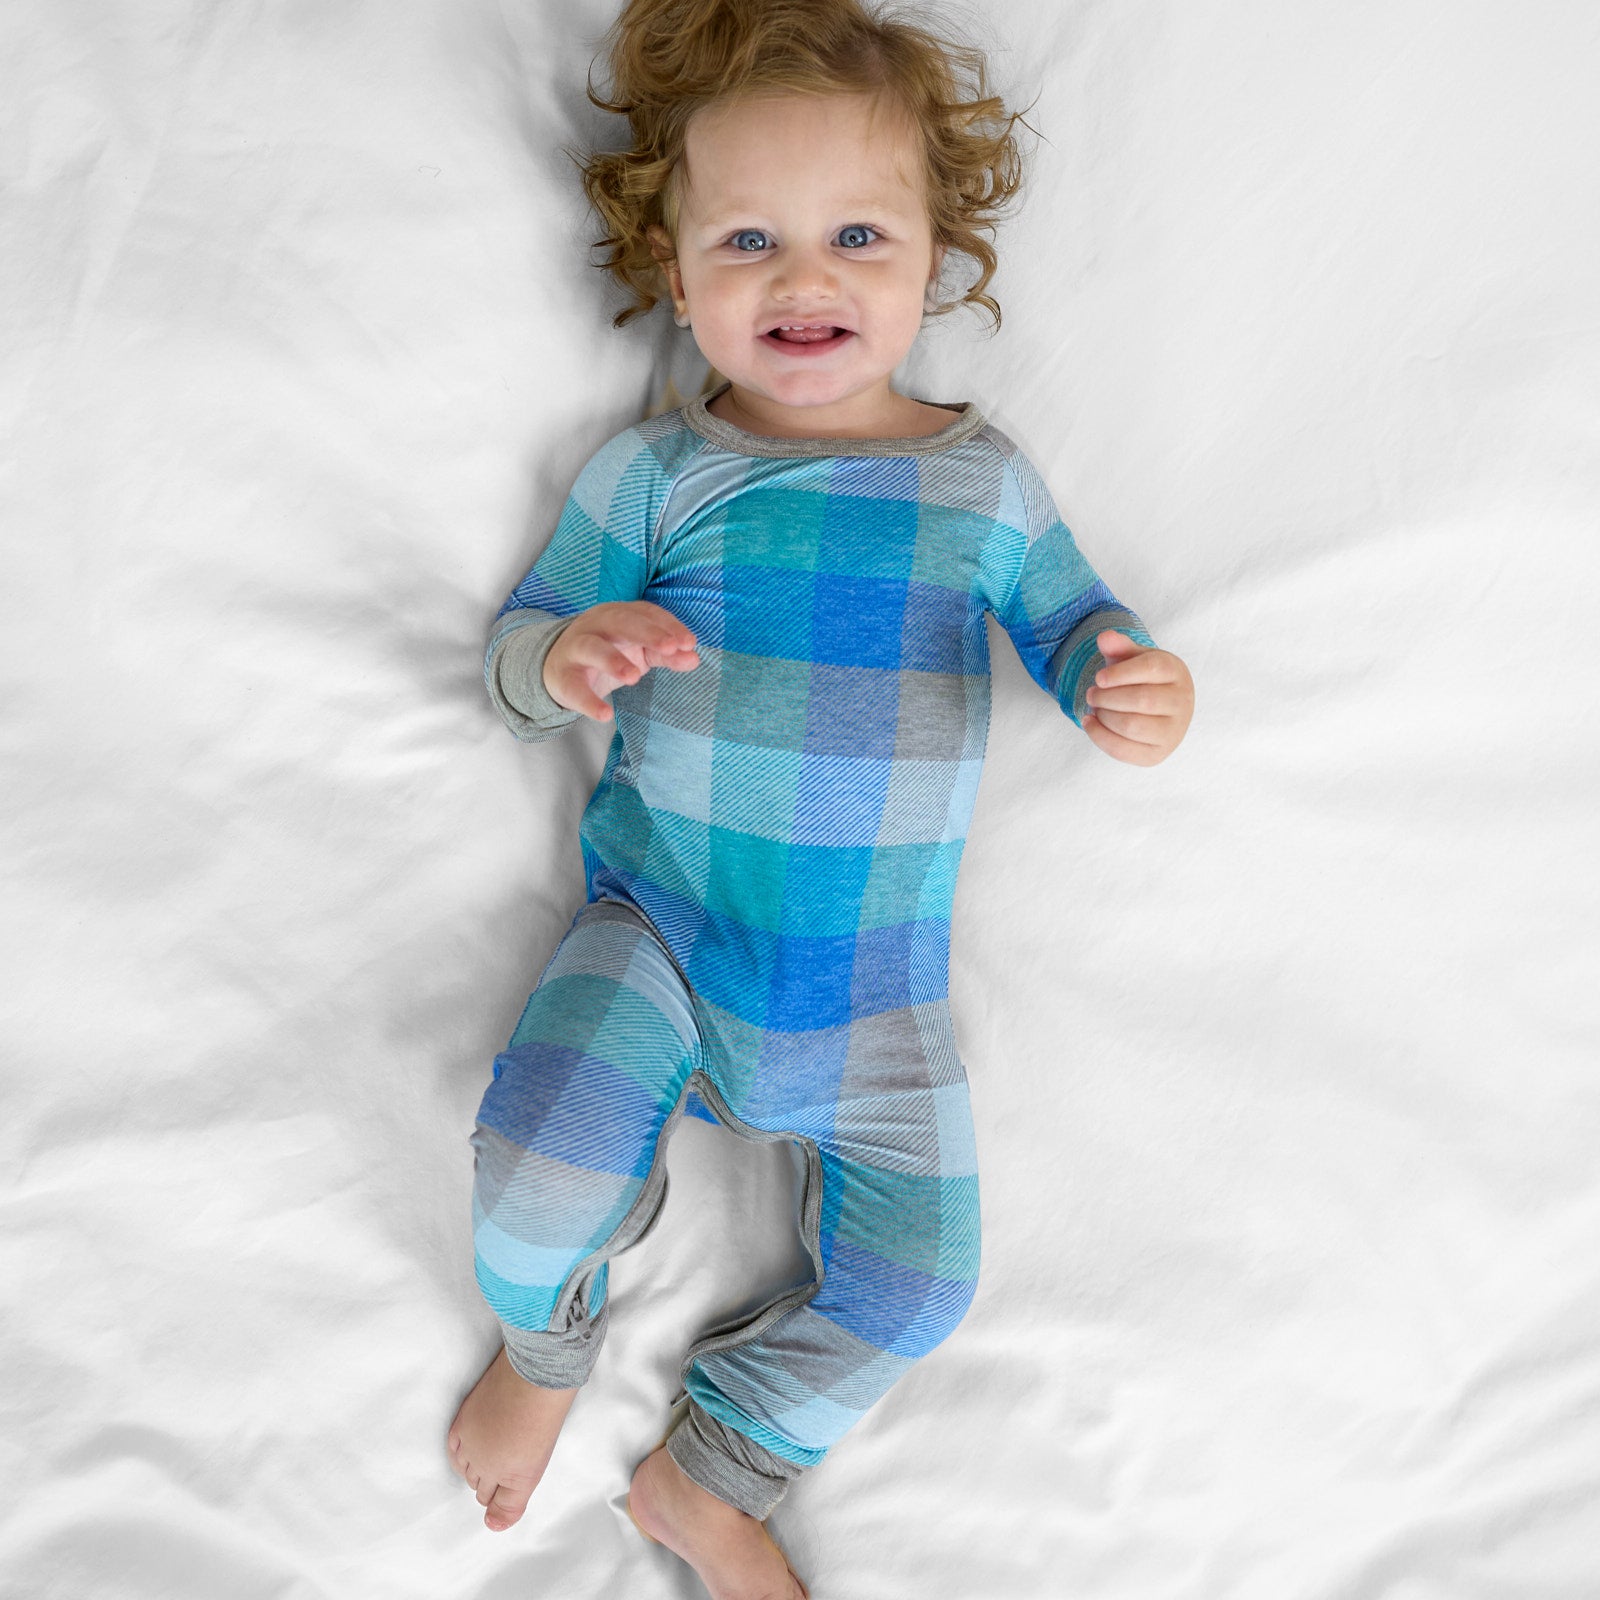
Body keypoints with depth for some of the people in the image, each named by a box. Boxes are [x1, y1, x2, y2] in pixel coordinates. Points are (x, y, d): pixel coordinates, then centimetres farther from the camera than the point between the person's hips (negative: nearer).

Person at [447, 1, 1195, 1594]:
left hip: (876, 982, 2)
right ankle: (546, 1346, 19)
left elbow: (1073, 619, 9)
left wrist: (1139, 688, -16)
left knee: (910, 1280, 0)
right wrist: (568, 658, -22)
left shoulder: (980, 477, 2)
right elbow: (515, 648, 3)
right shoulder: (655, 471, -1)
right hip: (658, 921, -1)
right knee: (534, 1175, -20)